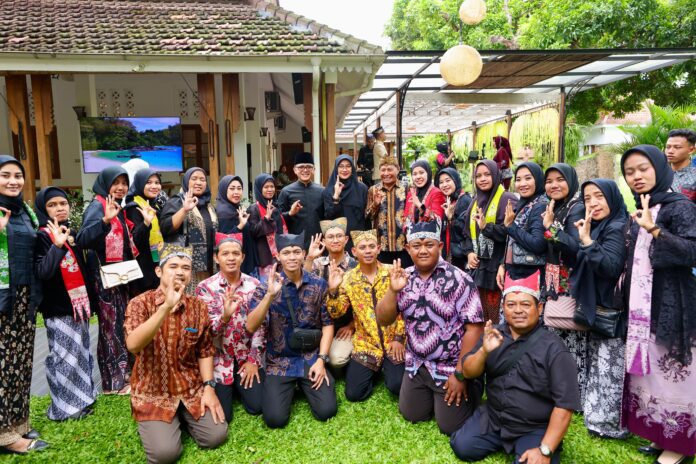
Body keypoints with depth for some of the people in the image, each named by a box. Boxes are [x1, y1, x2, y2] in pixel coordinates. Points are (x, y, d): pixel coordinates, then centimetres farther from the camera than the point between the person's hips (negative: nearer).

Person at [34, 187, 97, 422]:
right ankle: (65, 407, 12)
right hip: (58, 307, -7)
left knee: (81, 351, 14)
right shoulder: (43, 236, -12)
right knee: (64, 355, -1)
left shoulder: (71, 233, 10)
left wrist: (88, 300, 19)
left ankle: (81, 397, 27)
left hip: (77, 303, 7)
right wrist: (57, 245, -34)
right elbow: (42, 273, -25)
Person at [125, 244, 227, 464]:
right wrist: (166, 307, -39)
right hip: (153, 392, -3)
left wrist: (209, 387, -8)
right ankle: (152, 424, 15)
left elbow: (205, 351, 5)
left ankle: (183, 416, 17)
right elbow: (133, 345, -30)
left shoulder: (198, 306, -1)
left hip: (192, 388, 3)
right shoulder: (140, 303, -11)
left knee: (217, 435, -12)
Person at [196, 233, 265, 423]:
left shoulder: (254, 285, -3)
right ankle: (228, 388, 25)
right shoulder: (205, 288, -9)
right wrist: (225, 315, -35)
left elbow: (260, 325, -1)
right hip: (219, 358, -2)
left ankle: (238, 384, 25)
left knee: (257, 406, -7)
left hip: (248, 356, 2)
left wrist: (253, 360, -6)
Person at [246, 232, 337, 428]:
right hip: (279, 361, -1)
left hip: (311, 358, 1)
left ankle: (304, 385, 20)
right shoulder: (266, 286, -9)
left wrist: (321, 359, -9)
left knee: (326, 411, -12)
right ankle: (290, 387, 19)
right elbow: (251, 327, -19)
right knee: (275, 419, -14)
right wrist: (270, 295, -32)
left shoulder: (319, 284, -3)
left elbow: (328, 323, 1)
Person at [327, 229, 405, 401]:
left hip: (393, 340, -1)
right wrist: (333, 290, -24)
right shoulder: (348, 278, -3)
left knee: (398, 387, -16)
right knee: (354, 393, -6)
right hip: (365, 343, 1)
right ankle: (376, 370, 24)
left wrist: (399, 338, -8)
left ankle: (386, 368, 18)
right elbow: (336, 313, -7)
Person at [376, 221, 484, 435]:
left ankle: (471, 387, 28)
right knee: (411, 415, 16)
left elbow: (474, 328, -18)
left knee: (450, 426, 4)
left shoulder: (458, 279, -18)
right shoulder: (404, 277, -4)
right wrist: (393, 290, -22)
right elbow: (383, 321, -5)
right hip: (417, 365, 5)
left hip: (450, 367, -5)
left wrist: (461, 374, -17)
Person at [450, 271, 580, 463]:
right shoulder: (494, 334, 0)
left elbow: (565, 404, -16)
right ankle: (502, 441, 16)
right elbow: (468, 372, -4)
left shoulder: (553, 348, -14)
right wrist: (484, 351, -25)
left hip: (536, 429, -4)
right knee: (461, 447, -9)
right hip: (492, 418, 4)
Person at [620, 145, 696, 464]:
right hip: (640, 306, 7)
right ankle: (660, 435, 26)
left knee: (670, 373, 1)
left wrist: (655, 230, -30)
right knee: (647, 372, 13)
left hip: (669, 307, -7)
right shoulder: (638, 213, 12)